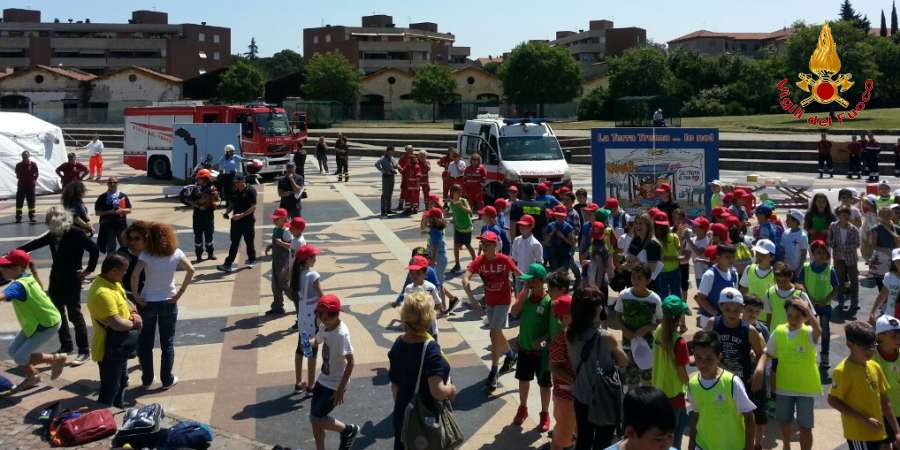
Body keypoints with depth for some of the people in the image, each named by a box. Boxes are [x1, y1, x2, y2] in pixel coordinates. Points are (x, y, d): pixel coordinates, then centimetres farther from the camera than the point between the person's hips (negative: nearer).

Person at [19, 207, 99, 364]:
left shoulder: (76, 234, -17)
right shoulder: (52, 235, 2)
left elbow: (94, 249, -21)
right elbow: (35, 244, 12)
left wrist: (89, 270, -16)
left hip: (72, 280, -7)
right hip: (56, 280, 7)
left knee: (75, 315, -1)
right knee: (58, 313, 15)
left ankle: (84, 350, 9)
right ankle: (66, 345, 31)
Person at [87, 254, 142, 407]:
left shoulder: (112, 283, 1)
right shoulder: (103, 293, -31)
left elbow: (125, 301, 16)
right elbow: (117, 323, -34)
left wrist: (134, 313, -5)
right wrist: (134, 324, -15)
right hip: (109, 349, -11)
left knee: (121, 382, 26)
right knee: (110, 389, 3)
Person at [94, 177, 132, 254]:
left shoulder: (123, 196, 6)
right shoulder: (102, 197, 1)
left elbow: (129, 210, 8)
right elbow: (97, 212, -1)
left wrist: (122, 210, -13)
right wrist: (110, 212, -15)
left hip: (121, 224, 2)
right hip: (108, 225, -2)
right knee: (110, 247, 3)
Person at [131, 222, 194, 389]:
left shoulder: (146, 255, -14)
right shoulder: (176, 253, -7)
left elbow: (135, 275, -27)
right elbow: (191, 271, -12)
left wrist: (136, 296, -16)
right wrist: (180, 293, -7)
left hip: (147, 302, -1)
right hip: (168, 302, 1)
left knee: (145, 342, 15)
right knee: (167, 343, 12)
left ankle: (147, 379, 23)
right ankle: (167, 380, 16)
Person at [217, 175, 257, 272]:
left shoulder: (250, 191, -10)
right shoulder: (235, 192, 9)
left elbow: (253, 207, -14)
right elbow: (232, 204, 18)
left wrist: (241, 215, -22)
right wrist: (227, 212, -1)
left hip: (248, 221, -5)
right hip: (236, 221, 5)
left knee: (249, 242, 9)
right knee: (234, 243, 2)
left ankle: (252, 260, 28)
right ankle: (228, 264, -2)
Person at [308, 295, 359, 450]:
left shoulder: (342, 334, -25)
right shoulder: (326, 327, -2)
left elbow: (350, 363, -24)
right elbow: (317, 341, 20)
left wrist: (340, 389, -23)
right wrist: (308, 344, -5)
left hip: (335, 385, -8)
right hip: (323, 380, 8)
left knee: (316, 418, -7)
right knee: (315, 418, 11)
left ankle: (349, 430, 14)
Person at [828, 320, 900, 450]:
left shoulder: (875, 367, 6)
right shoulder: (843, 371, -15)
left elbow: (885, 401, 11)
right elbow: (833, 400, -16)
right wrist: (864, 419, -20)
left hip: (878, 433, 7)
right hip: (858, 434, -7)